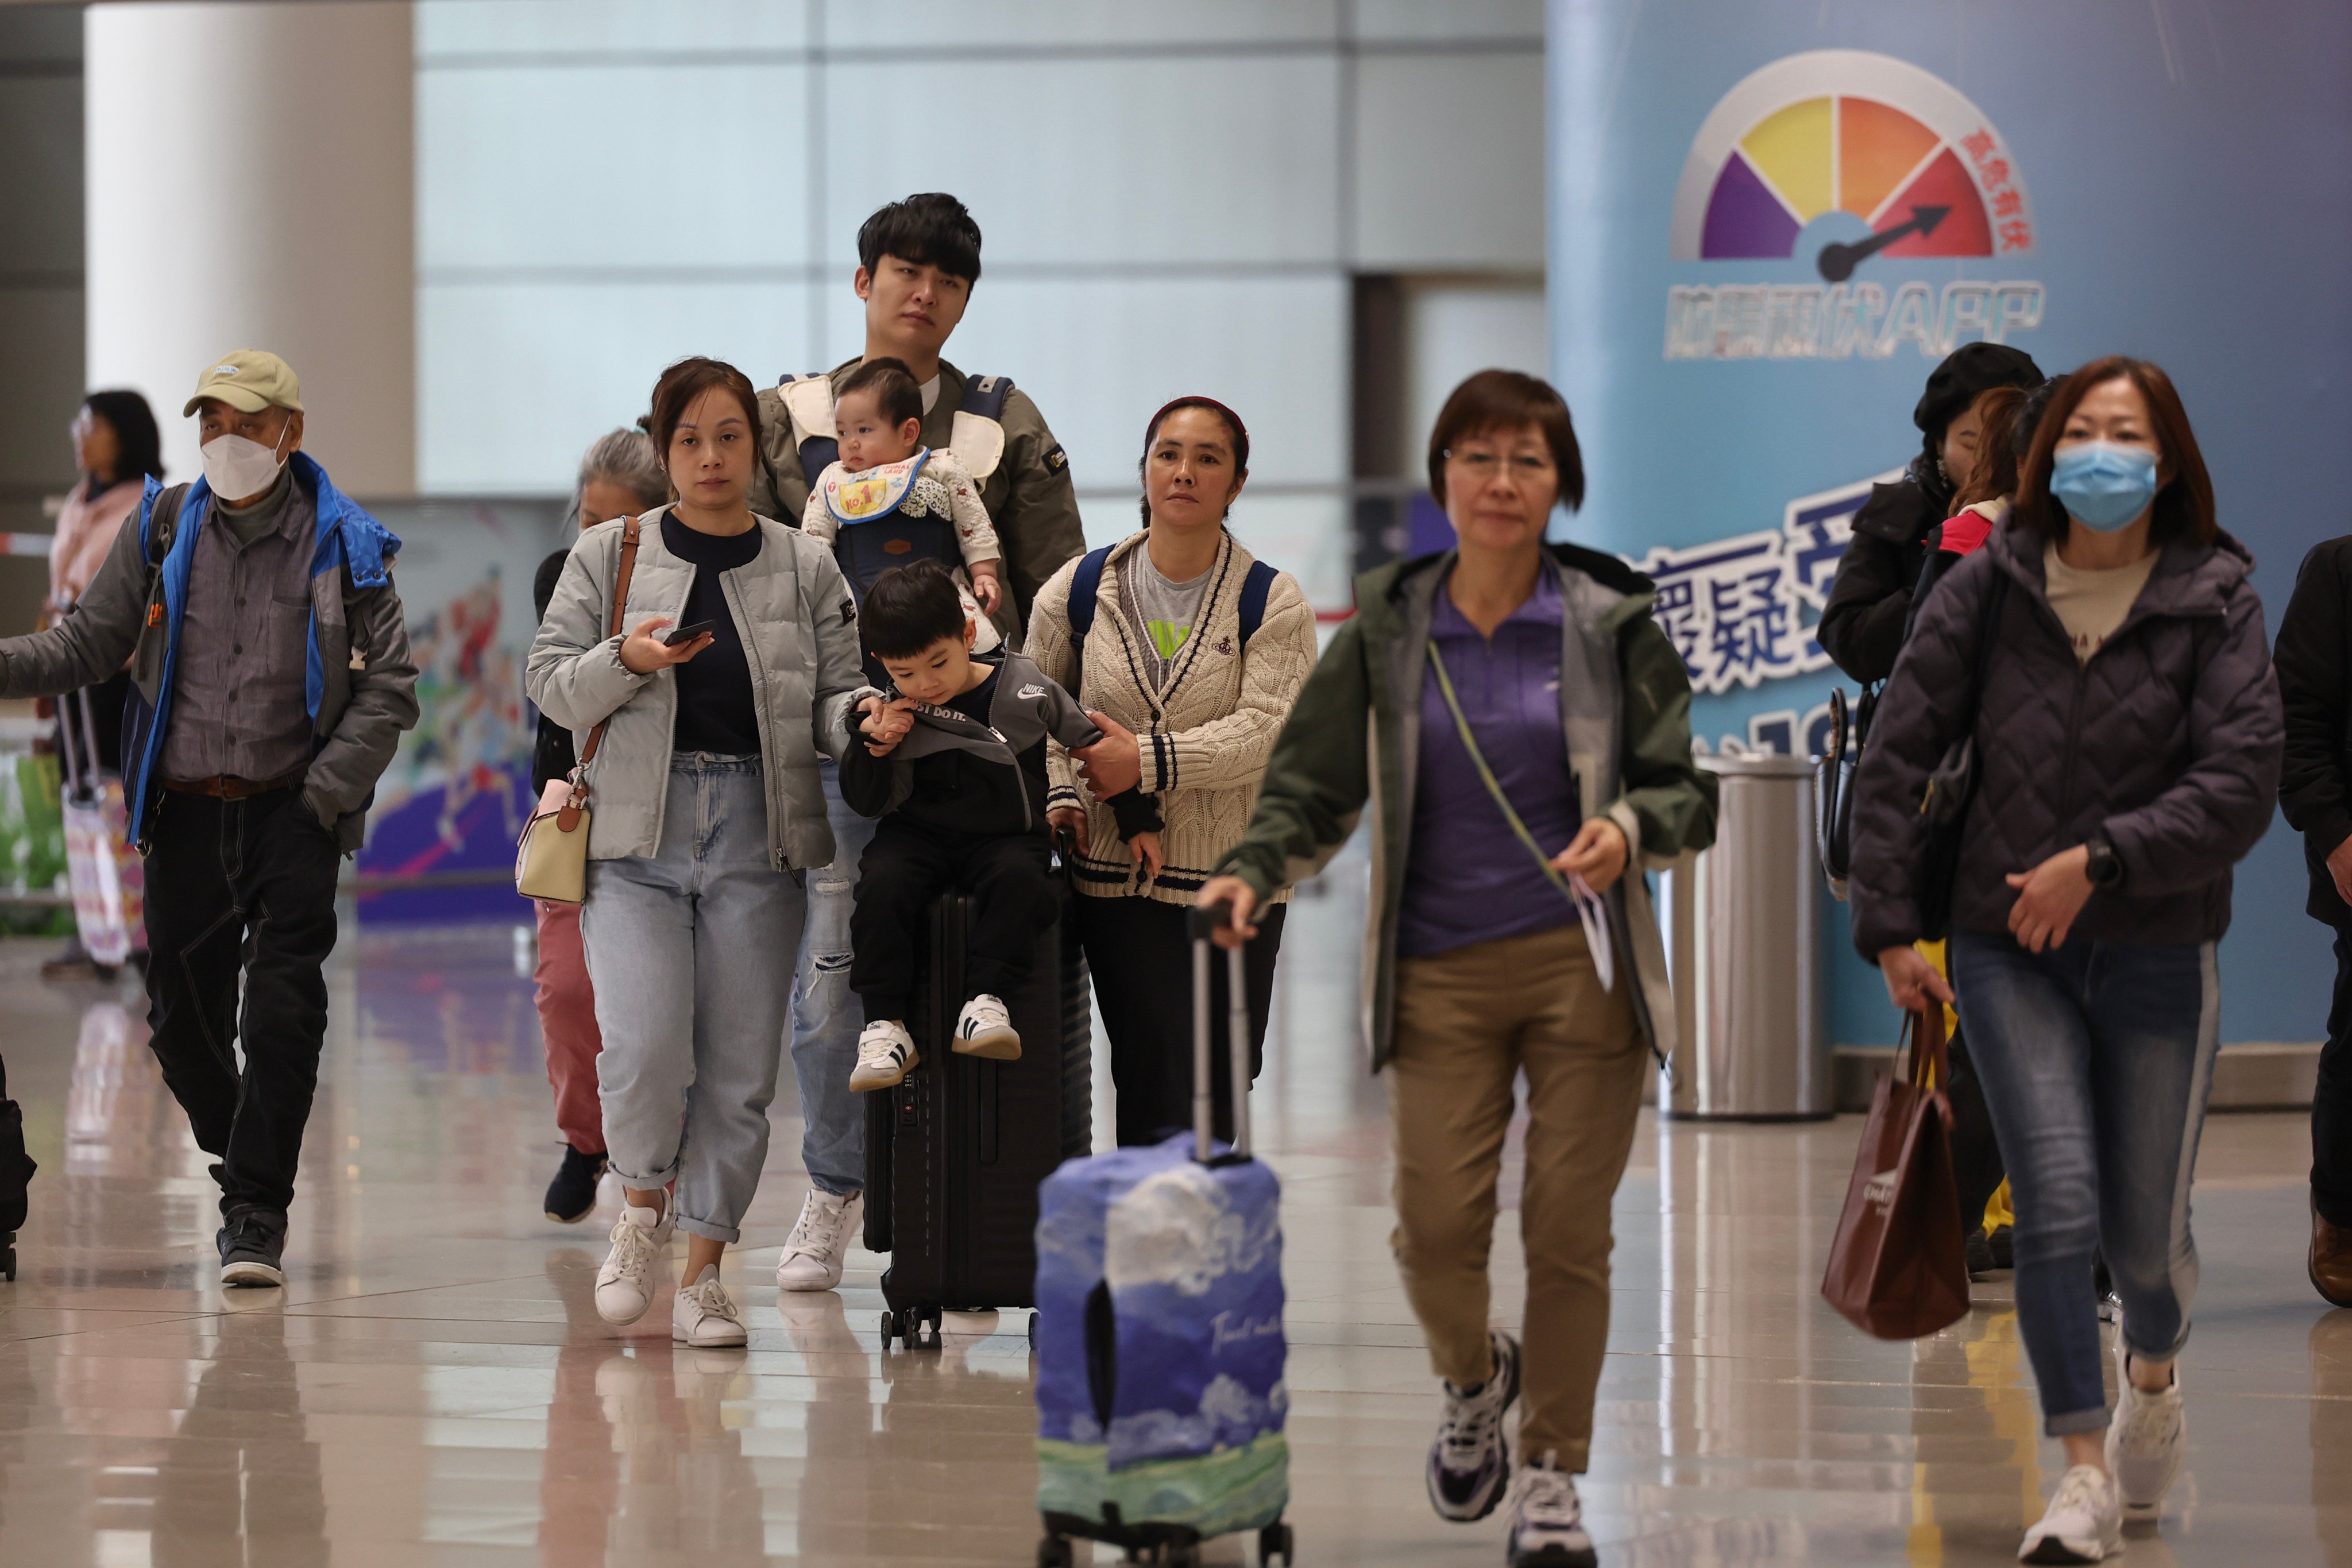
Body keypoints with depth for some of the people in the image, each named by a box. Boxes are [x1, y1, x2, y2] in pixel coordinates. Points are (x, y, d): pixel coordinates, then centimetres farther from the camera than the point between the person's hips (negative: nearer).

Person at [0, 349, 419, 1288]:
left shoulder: (345, 548, -1)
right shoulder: (161, 530, 4)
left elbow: (388, 687, -1)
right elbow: (86, 646, 4)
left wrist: (325, 793, -11)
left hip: (293, 813, -3)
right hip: (185, 812, 3)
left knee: (283, 1011, -13)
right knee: (182, 1018, 7)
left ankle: (258, 1215, -7)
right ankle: (241, 1164, 33)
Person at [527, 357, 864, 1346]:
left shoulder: (805, 568, 9)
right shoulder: (610, 555, 7)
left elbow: (835, 703, 7)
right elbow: (552, 688, 4)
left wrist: (867, 718, -16)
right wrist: (628, 660, -15)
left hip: (759, 835, 1)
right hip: (636, 832, -1)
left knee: (739, 1067, 1)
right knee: (645, 1049, -16)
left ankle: (704, 1272, 13)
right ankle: (644, 1208, 12)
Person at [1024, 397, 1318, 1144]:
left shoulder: (1272, 602, -1)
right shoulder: (1080, 590, 6)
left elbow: (1266, 729, -12)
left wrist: (1148, 762, -19)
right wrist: (1060, 792, -1)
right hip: (1117, 877, 0)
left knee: (1221, 1087, 5)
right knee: (1159, 1085, -10)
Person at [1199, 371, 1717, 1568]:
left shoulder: (1611, 625, 2)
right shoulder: (1387, 632, 6)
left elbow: (1689, 793, 4)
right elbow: (1312, 785, 10)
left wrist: (1628, 828, -17)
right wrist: (1251, 869, -9)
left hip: (1583, 965, -1)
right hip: (1441, 975, 1)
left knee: (1568, 1230, -2)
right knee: (1437, 1222, -8)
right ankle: (1473, 1381, 26)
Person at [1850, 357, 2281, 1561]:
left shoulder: (2211, 601, -4)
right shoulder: (1989, 588, -1)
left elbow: (2241, 787, -12)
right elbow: (1895, 759, 1)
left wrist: (2100, 860, -19)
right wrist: (1890, 926, -4)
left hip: (2158, 959, 0)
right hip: (2010, 953, 0)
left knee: (2145, 1230, 7)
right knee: (2058, 1207, -15)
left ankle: (2150, 1369, 42)